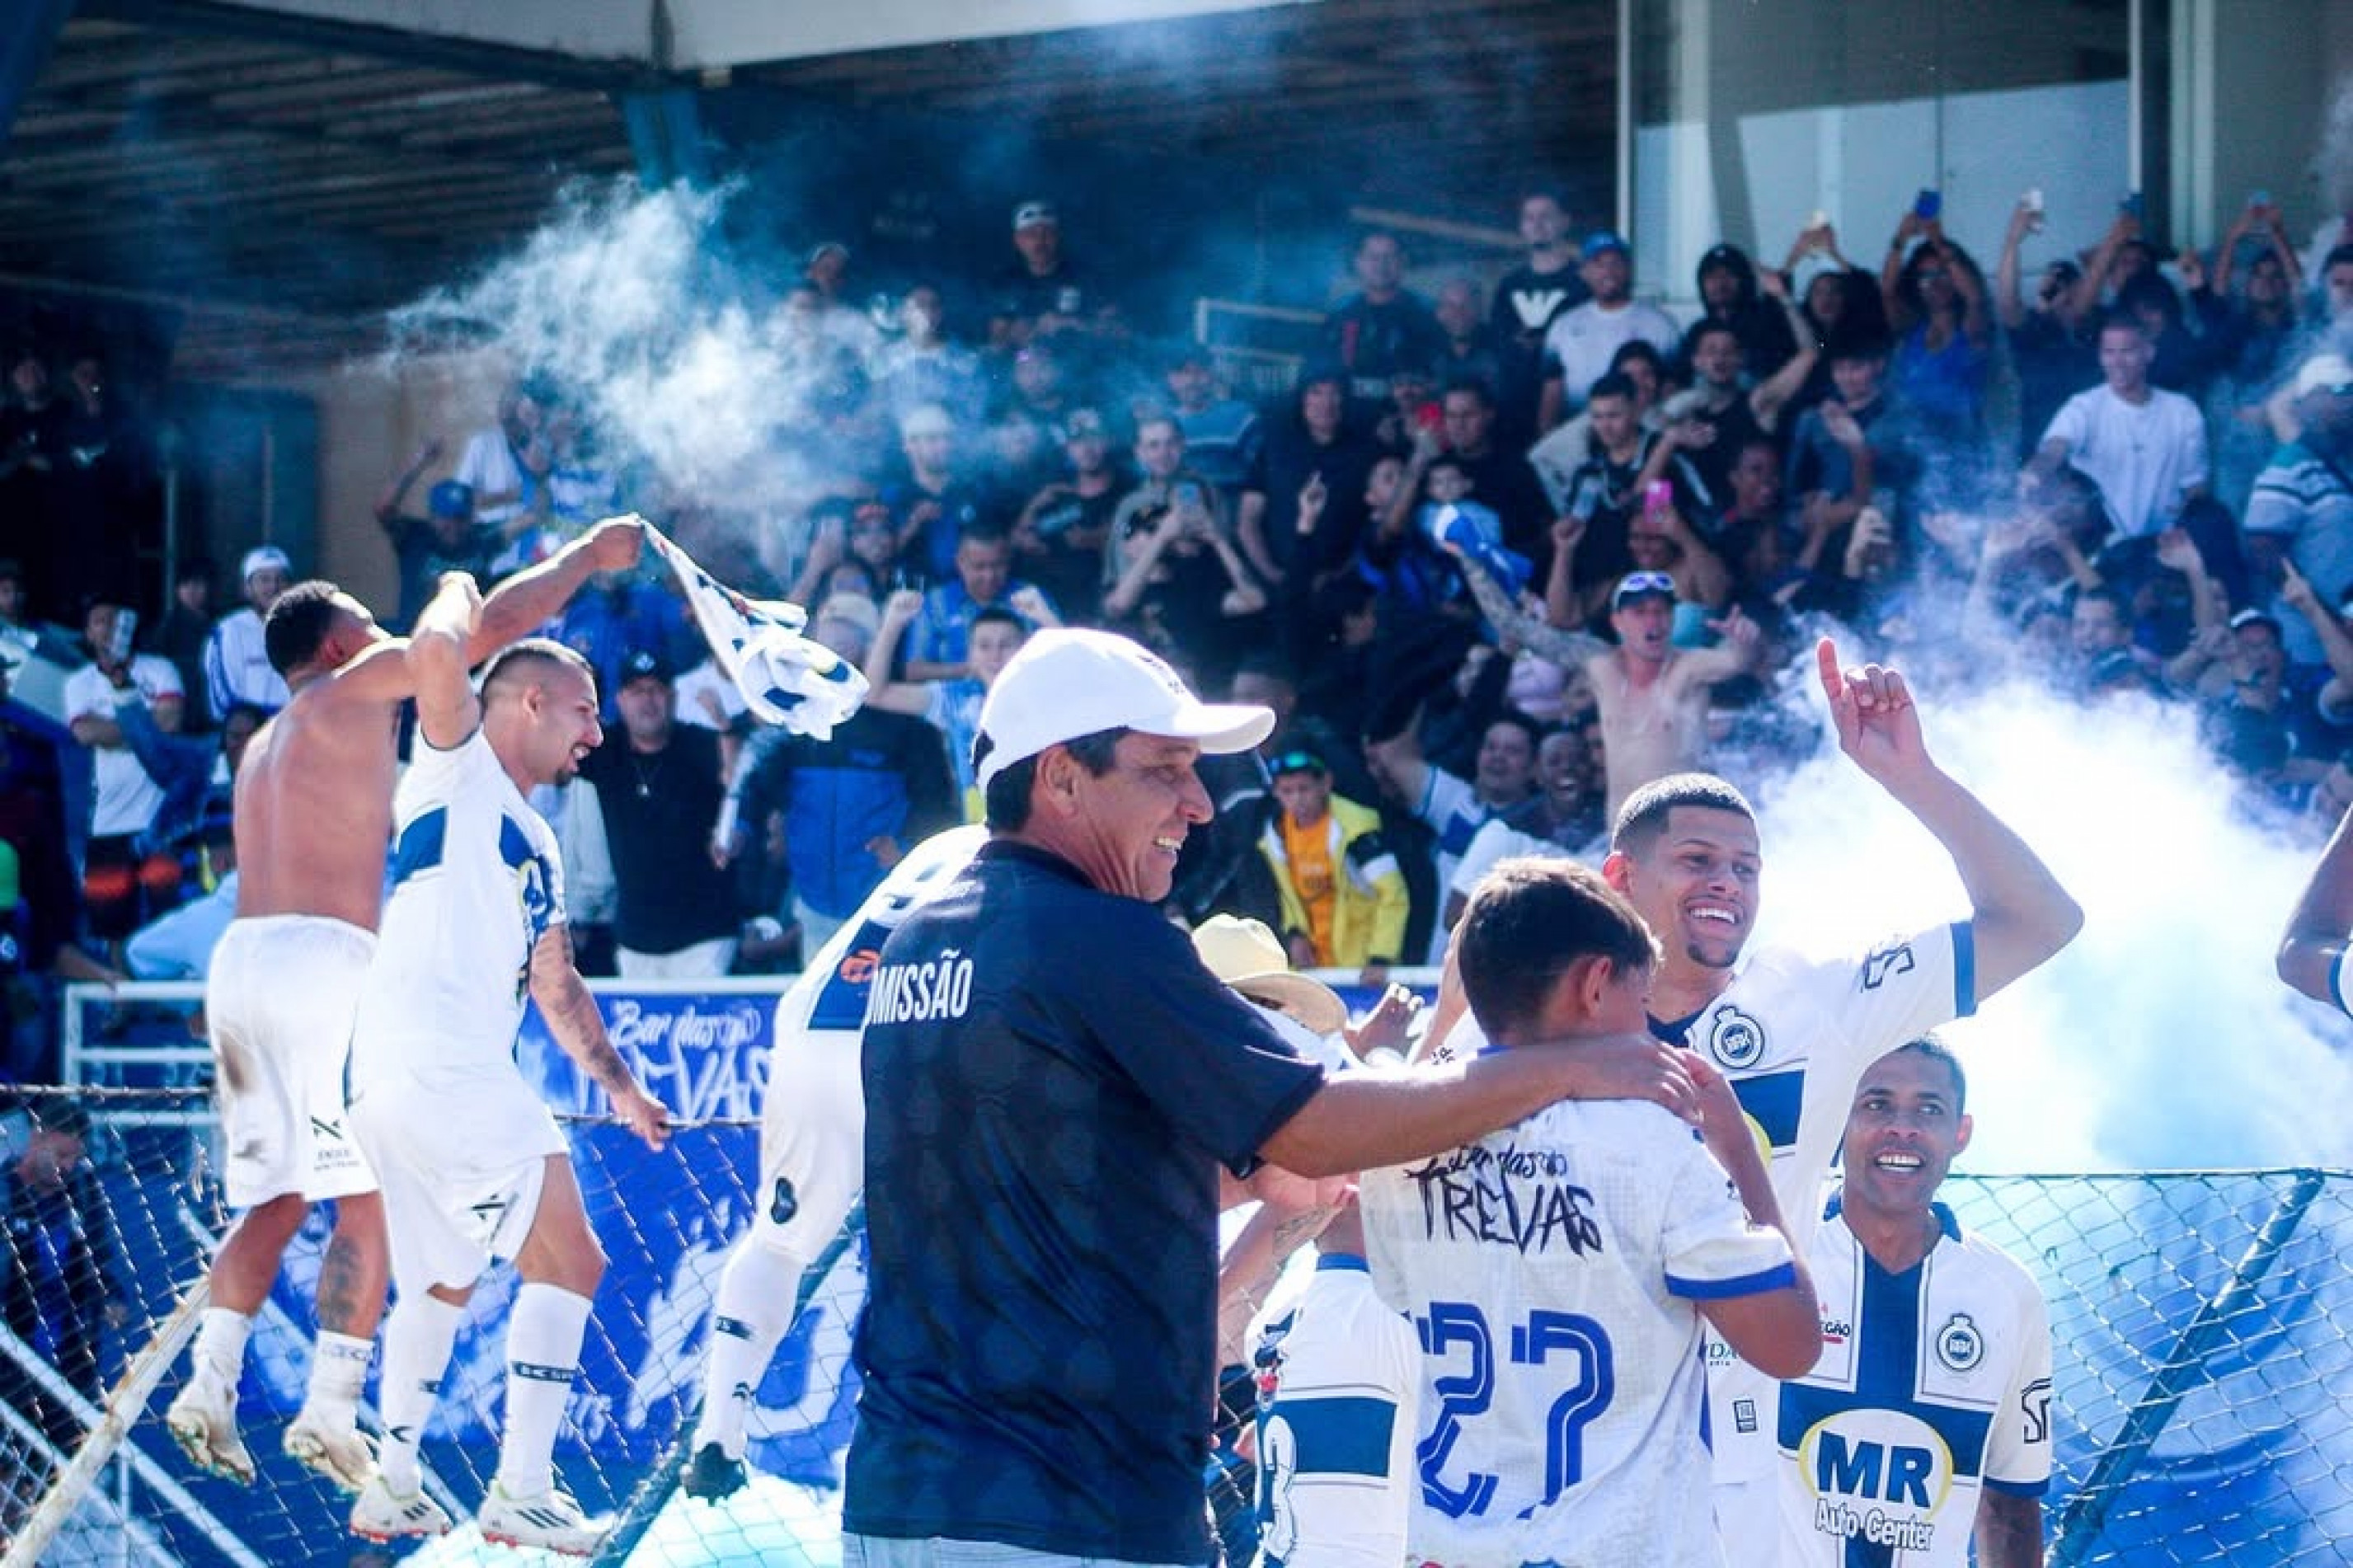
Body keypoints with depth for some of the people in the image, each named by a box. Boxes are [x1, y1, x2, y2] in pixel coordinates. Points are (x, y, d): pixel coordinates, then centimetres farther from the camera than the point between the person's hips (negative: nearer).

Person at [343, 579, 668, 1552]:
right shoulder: (459, 766, 1)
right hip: (437, 1070, -10)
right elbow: (435, 652, -20)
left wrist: (617, 1083, 36)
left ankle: (391, 1488, 27)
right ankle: (522, 1492, -9)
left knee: (444, 1282, 21)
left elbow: (556, 988, 35)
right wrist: (462, 598, 0)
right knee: (567, 1261, -7)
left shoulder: (538, 850, 26)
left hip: (403, 1086, 10)